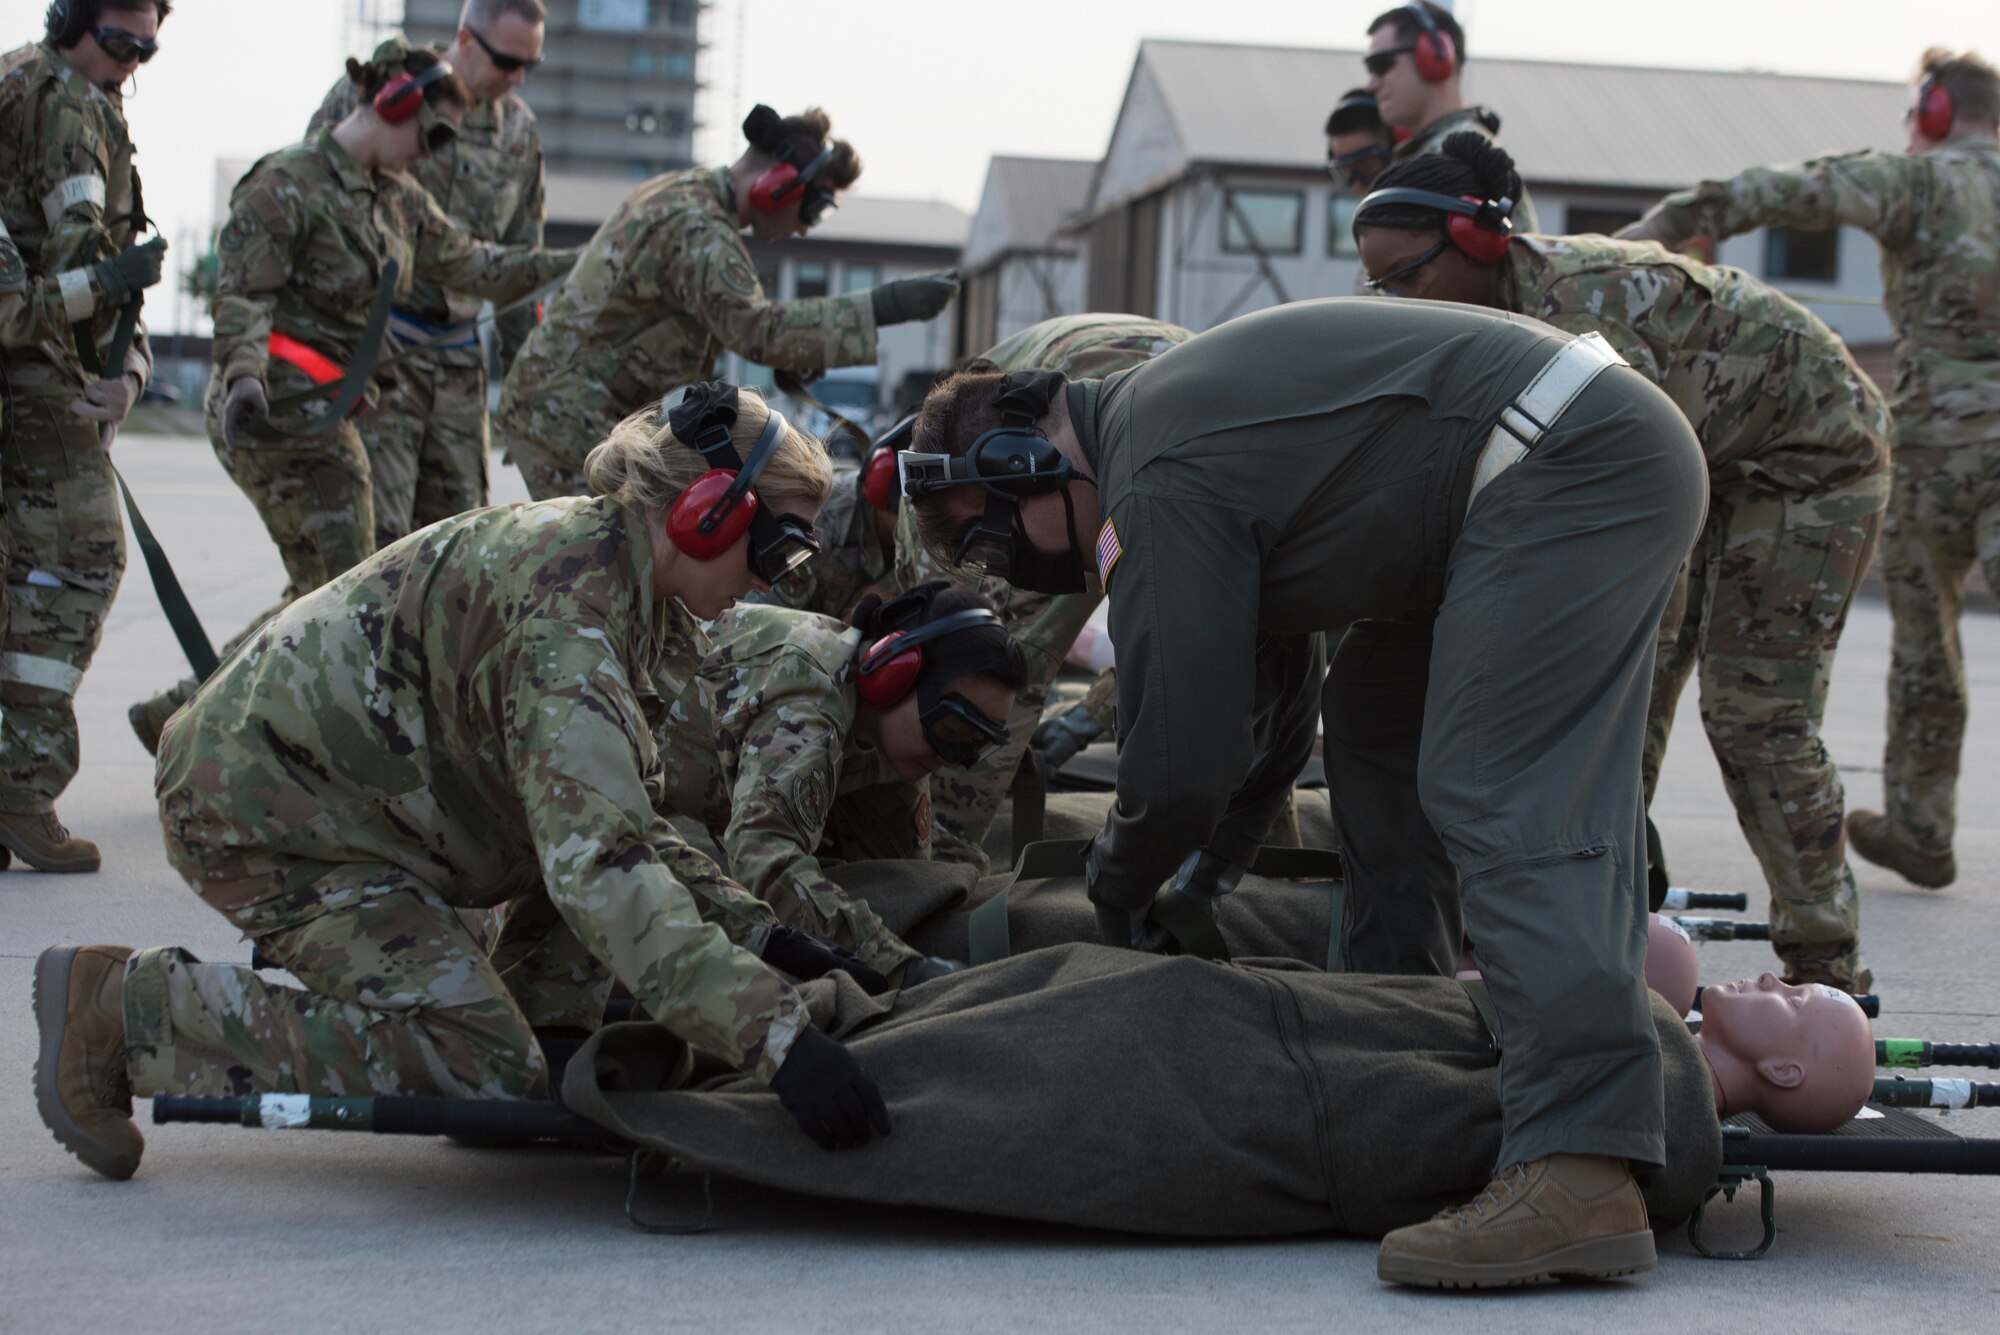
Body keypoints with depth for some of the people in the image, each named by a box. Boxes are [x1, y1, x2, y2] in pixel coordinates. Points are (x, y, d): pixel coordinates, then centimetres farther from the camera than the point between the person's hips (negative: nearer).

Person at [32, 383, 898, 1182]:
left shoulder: (591, 552, 7)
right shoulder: (570, 606, -24)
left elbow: (611, 814, 17)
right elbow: (601, 863, -36)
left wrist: (757, 934, 7)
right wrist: (772, 1036, -41)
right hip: (264, 807, -10)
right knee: (483, 1070, -16)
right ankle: (127, 1007, -12)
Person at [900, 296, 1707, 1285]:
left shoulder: (1163, 482, -12)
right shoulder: (1163, 409, 20)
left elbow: (1182, 756, -10)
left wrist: (1115, 889, 9)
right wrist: (1215, 863, 28)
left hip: (1565, 471, -11)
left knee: (1502, 808, -17)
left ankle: (1581, 1176, -26)